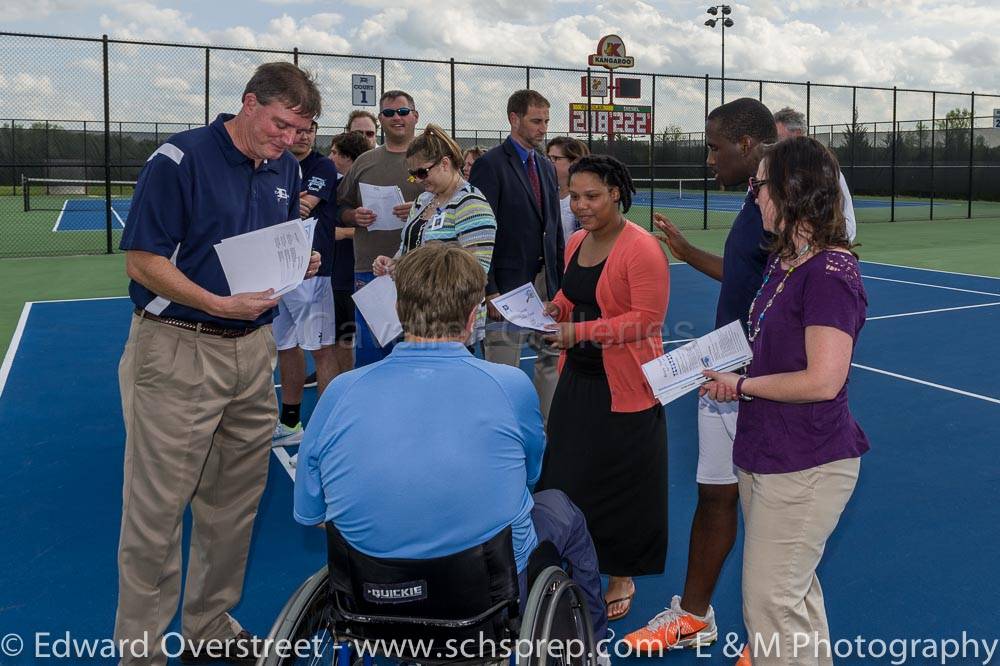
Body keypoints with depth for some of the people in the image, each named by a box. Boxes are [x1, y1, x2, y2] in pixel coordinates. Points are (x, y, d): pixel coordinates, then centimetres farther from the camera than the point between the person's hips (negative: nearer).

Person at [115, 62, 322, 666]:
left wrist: (298, 264, -2)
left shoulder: (286, 169, 9)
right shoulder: (179, 159, -11)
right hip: (177, 350, -6)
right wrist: (220, 304, -23)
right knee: (157, 508, 0)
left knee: (235, 501, 14)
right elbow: (143, 259, -13)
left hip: (254, 349, 7)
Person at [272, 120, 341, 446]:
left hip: (311, 270, -6)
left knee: (321, 348, -3)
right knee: (286, 346, 14)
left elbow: (303, 209, -16)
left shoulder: (322, 167, -4)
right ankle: (290, 423, 27)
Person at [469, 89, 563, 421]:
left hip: (545, 281, 7)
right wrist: (489, 291, -17)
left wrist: (560, 280, 11)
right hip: (508, 284, -7)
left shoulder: (546, 166, 14)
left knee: (551, 361, 11)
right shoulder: (490, 164, -8)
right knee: (503, 369, 0)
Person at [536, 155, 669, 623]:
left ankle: (621, 576, 26)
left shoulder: (641, 248, -16)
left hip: (623, 387, -7)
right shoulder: (576, 243, 9)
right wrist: (555, 308, 0)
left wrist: (580, 332, -26)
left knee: (619, 483, 5)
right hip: (577, 378, 7)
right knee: (566, 478, 10)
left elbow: (648, 318, -20)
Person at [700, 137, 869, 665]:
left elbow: (822, 381, -25)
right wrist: (727, 372, 3)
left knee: (770, 602, -2)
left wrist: (741, 385, -13)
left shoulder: (829, 273, -20)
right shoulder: (783, 261, 9)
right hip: (766, 456, 10)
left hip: (806, 468, -10)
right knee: (794, 590, 22)